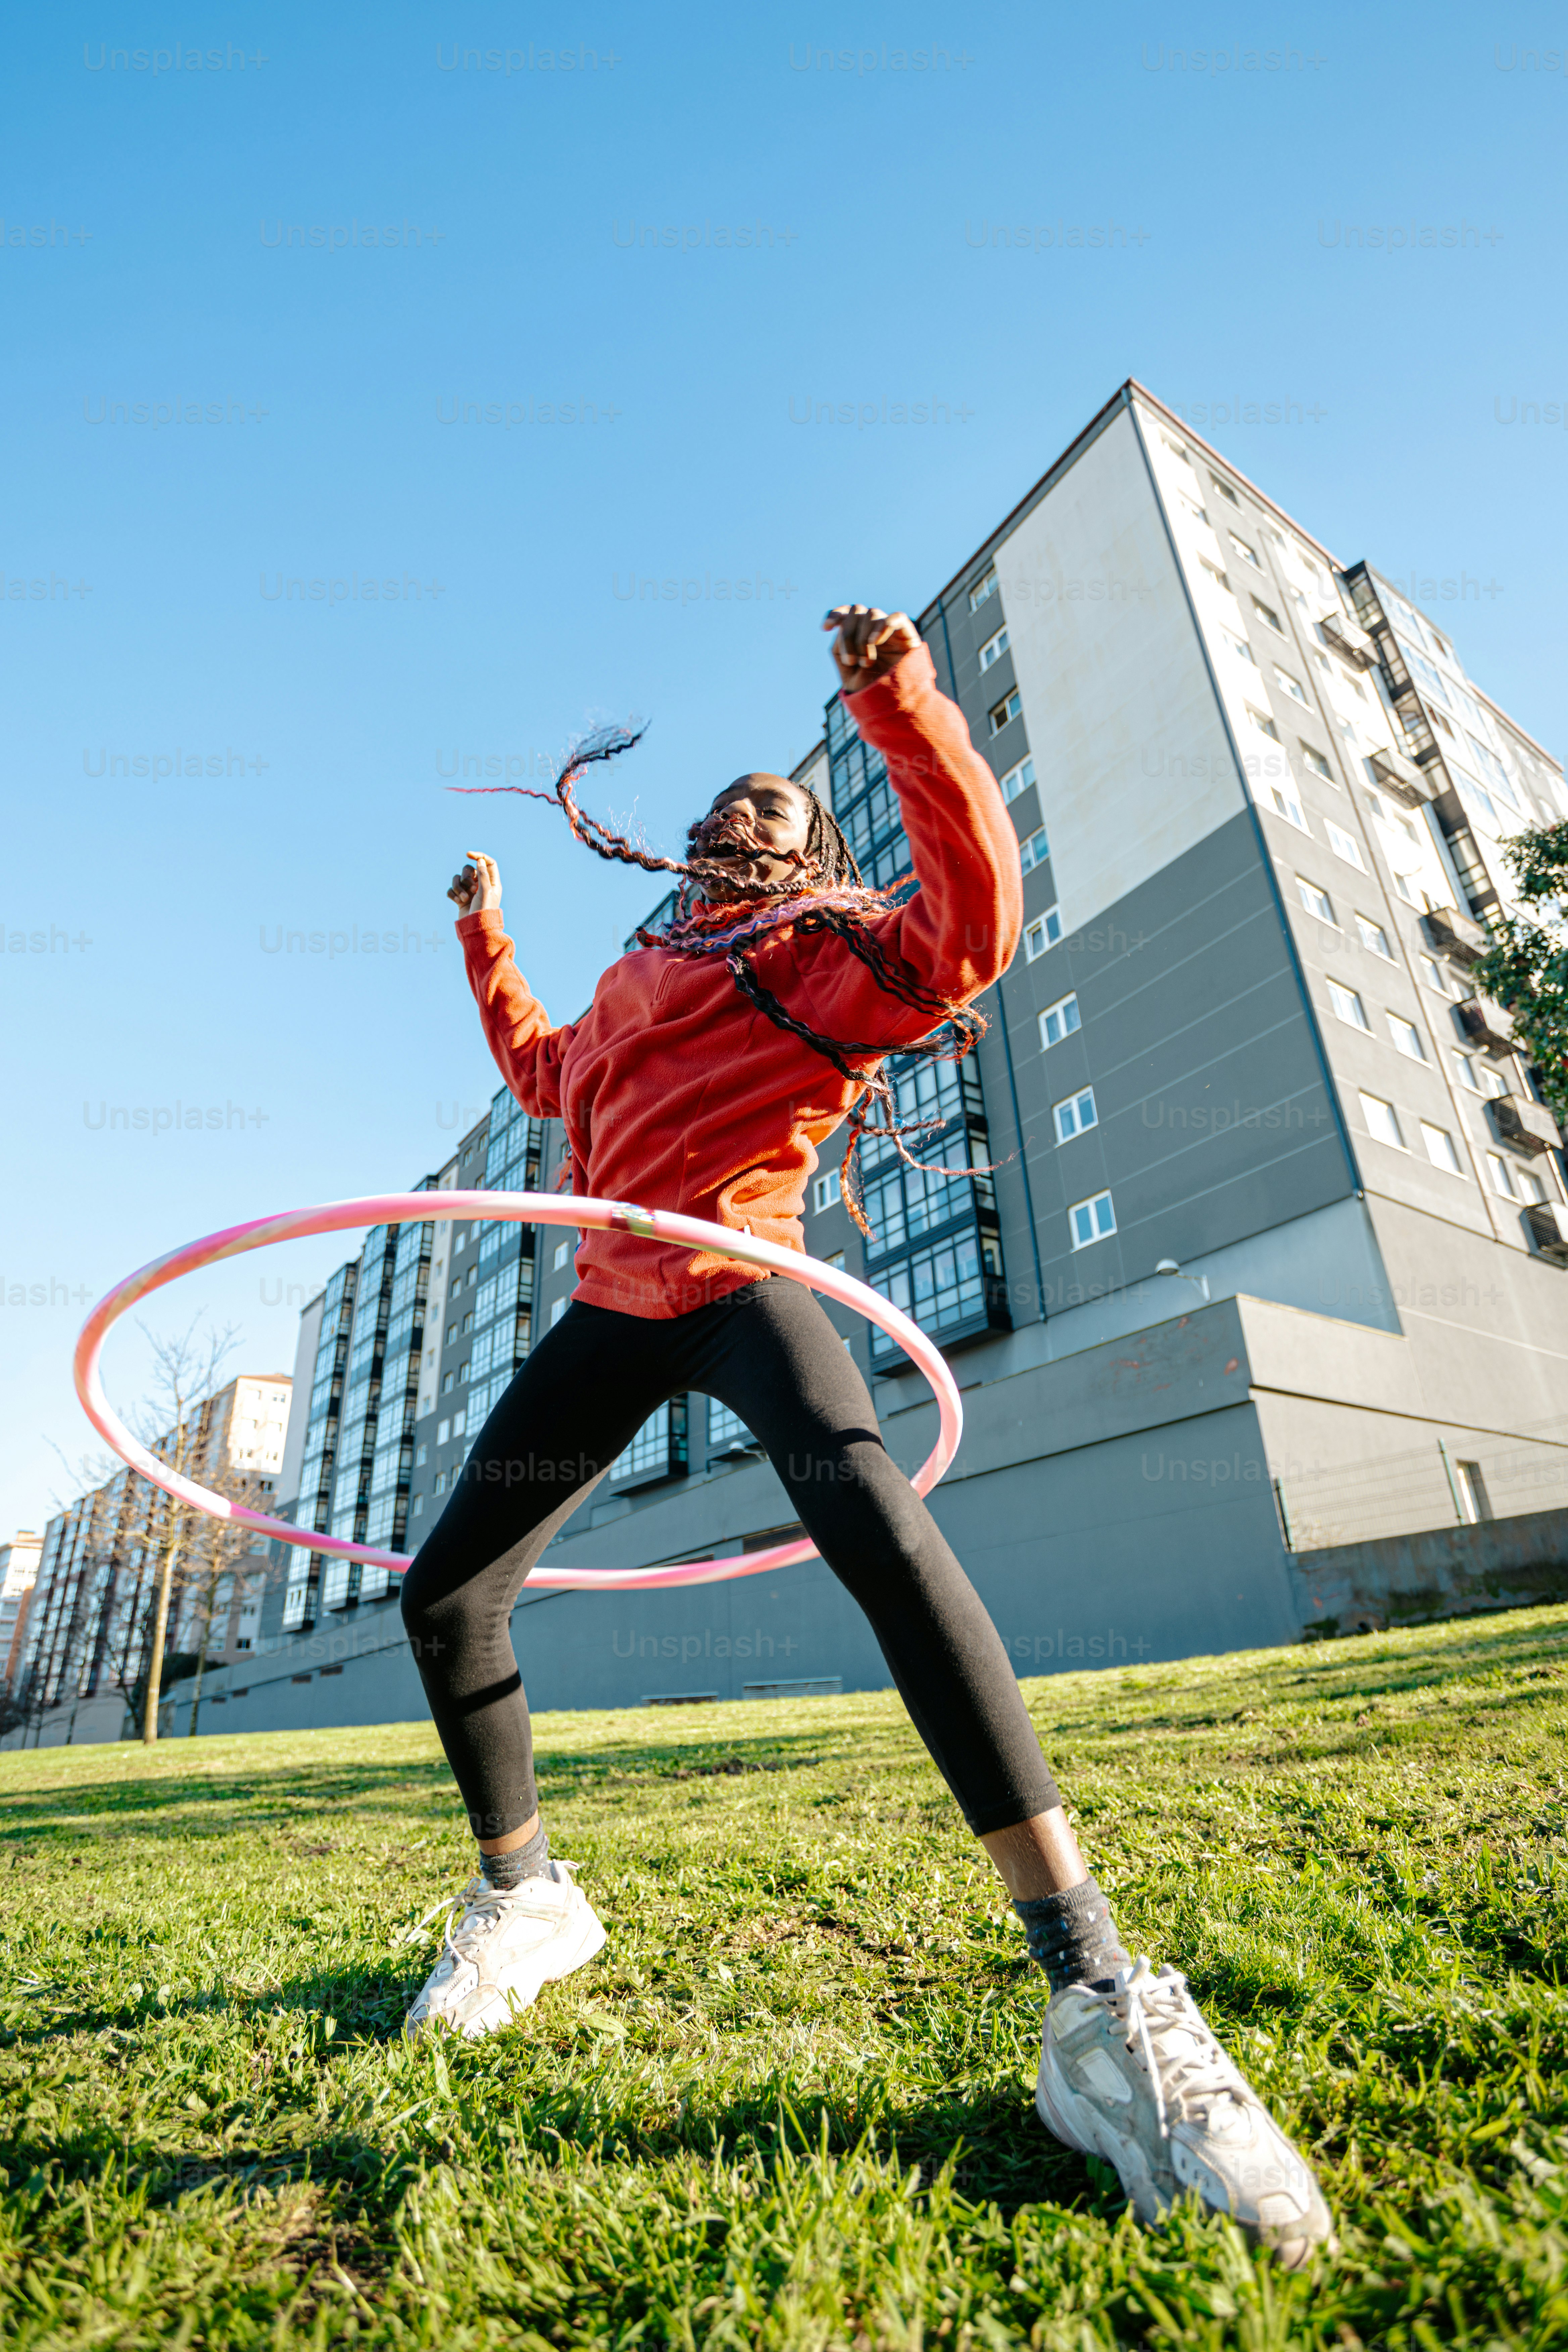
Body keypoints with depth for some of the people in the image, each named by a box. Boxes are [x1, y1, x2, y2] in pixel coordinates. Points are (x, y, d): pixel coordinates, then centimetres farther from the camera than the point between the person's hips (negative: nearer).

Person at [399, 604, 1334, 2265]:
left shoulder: (823, 950, 5)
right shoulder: (639, 977, 25)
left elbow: (972, 924, -15)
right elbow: (543, 1074, 42)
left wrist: (905, 708, -21)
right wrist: (485, 938, 44)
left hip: (737, 1277, -7)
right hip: (614, 1304, 7)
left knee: (866, 1509, -37)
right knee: (444, 1592, 5)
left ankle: (1098, 2001, -34)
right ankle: (523, 1898, 27)